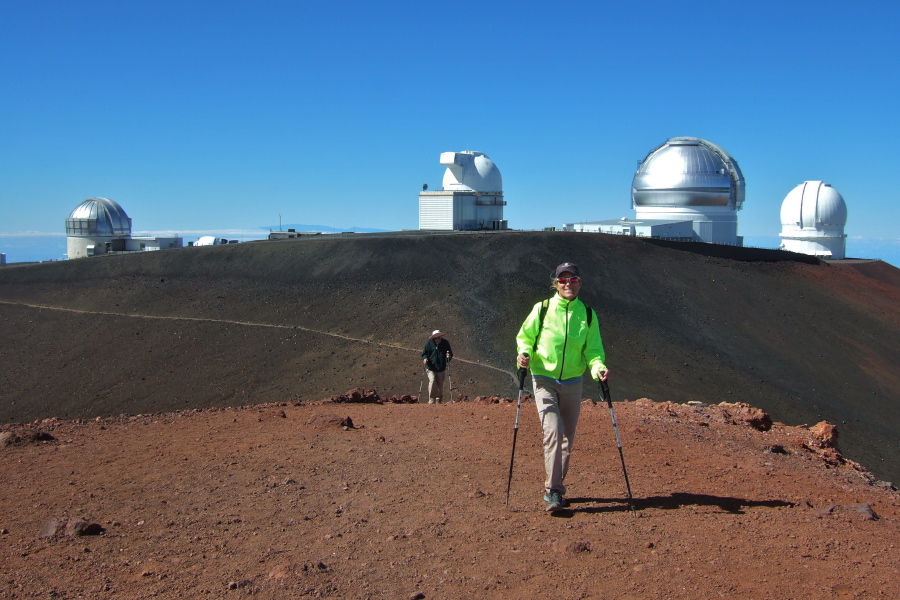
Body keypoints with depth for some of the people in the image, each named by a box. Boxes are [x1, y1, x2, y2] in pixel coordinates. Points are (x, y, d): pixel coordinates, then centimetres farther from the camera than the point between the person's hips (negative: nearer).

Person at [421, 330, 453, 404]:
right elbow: (424, 353, 4)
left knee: (440, 384, 10)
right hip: (431, 367, -2)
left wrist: (449, 356, -18)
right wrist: (425, 358, -17)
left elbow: (450, 354, 5)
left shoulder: (445, 343, -2)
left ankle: (439, 399, 30)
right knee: (432, 381, -18)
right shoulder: (429, 343, -4)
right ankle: (431, 399, -9)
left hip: (441, 368, 2)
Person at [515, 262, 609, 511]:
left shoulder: (588, 314, 3)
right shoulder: (542, 309, -4)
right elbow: (525, 336, 4)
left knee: (567, 438, 10)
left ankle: (554, 488, 25)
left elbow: (593, 348, 4)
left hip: (572, 383, 3)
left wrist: (598, 367, -16)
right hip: (544, 381, -3)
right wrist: (524, 353, -16)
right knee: (553, 431, -17)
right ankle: (553, 491, -9)